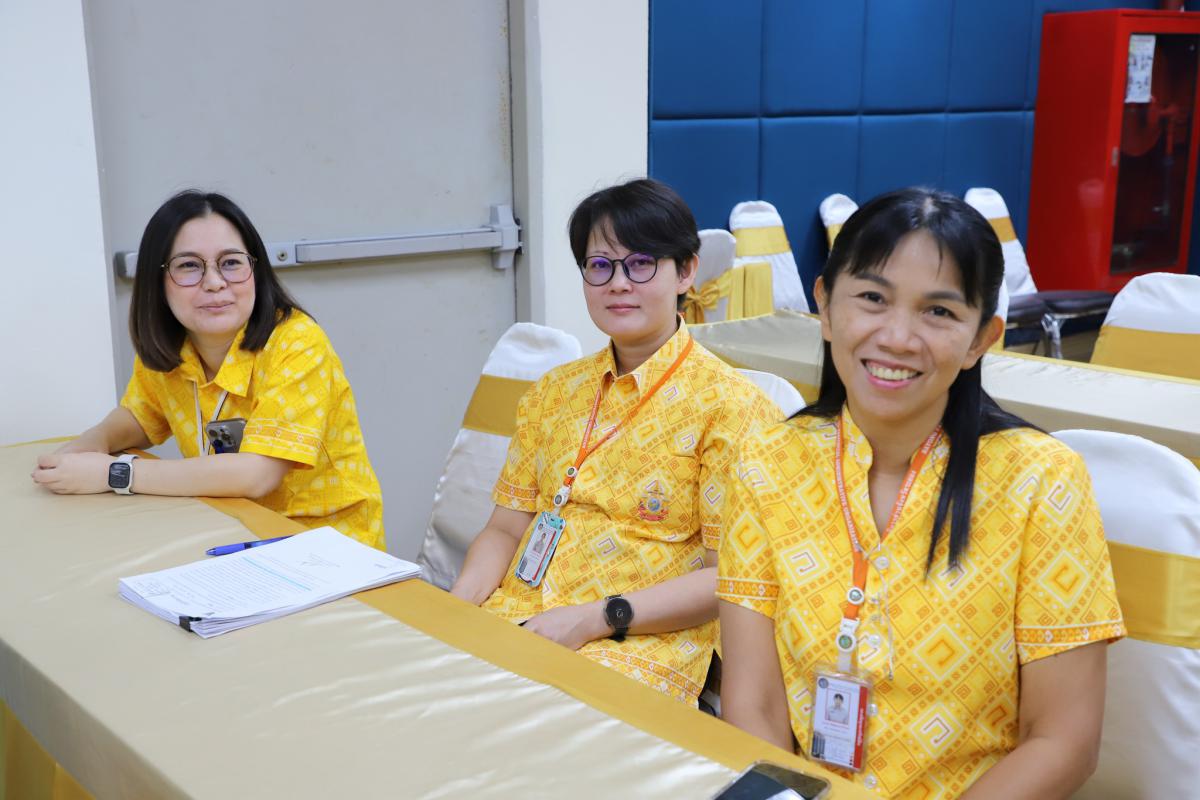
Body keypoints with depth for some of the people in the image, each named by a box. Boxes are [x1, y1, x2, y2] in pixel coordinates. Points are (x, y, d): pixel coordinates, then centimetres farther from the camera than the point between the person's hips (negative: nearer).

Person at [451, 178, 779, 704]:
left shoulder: (727, 405, -4)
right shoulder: (553, 392, 16)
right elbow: (506, 529, 16)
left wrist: (596, 619, -17)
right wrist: (459, 603, -5)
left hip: (643, 643, -5)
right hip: (516, 616, 6)